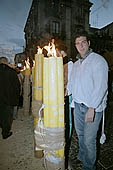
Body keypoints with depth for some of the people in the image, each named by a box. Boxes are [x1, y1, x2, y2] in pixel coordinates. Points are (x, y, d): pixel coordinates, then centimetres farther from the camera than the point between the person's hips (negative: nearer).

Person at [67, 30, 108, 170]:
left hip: (93, 107, -7)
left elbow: (101, 87, -20)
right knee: (80, 133, 22)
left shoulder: (98, 60, -12)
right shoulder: (76, 64, 12)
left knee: (89, 139, 2)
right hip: (77, 105, 7)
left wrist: (92, 108, -23)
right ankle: (81, 157, 47)